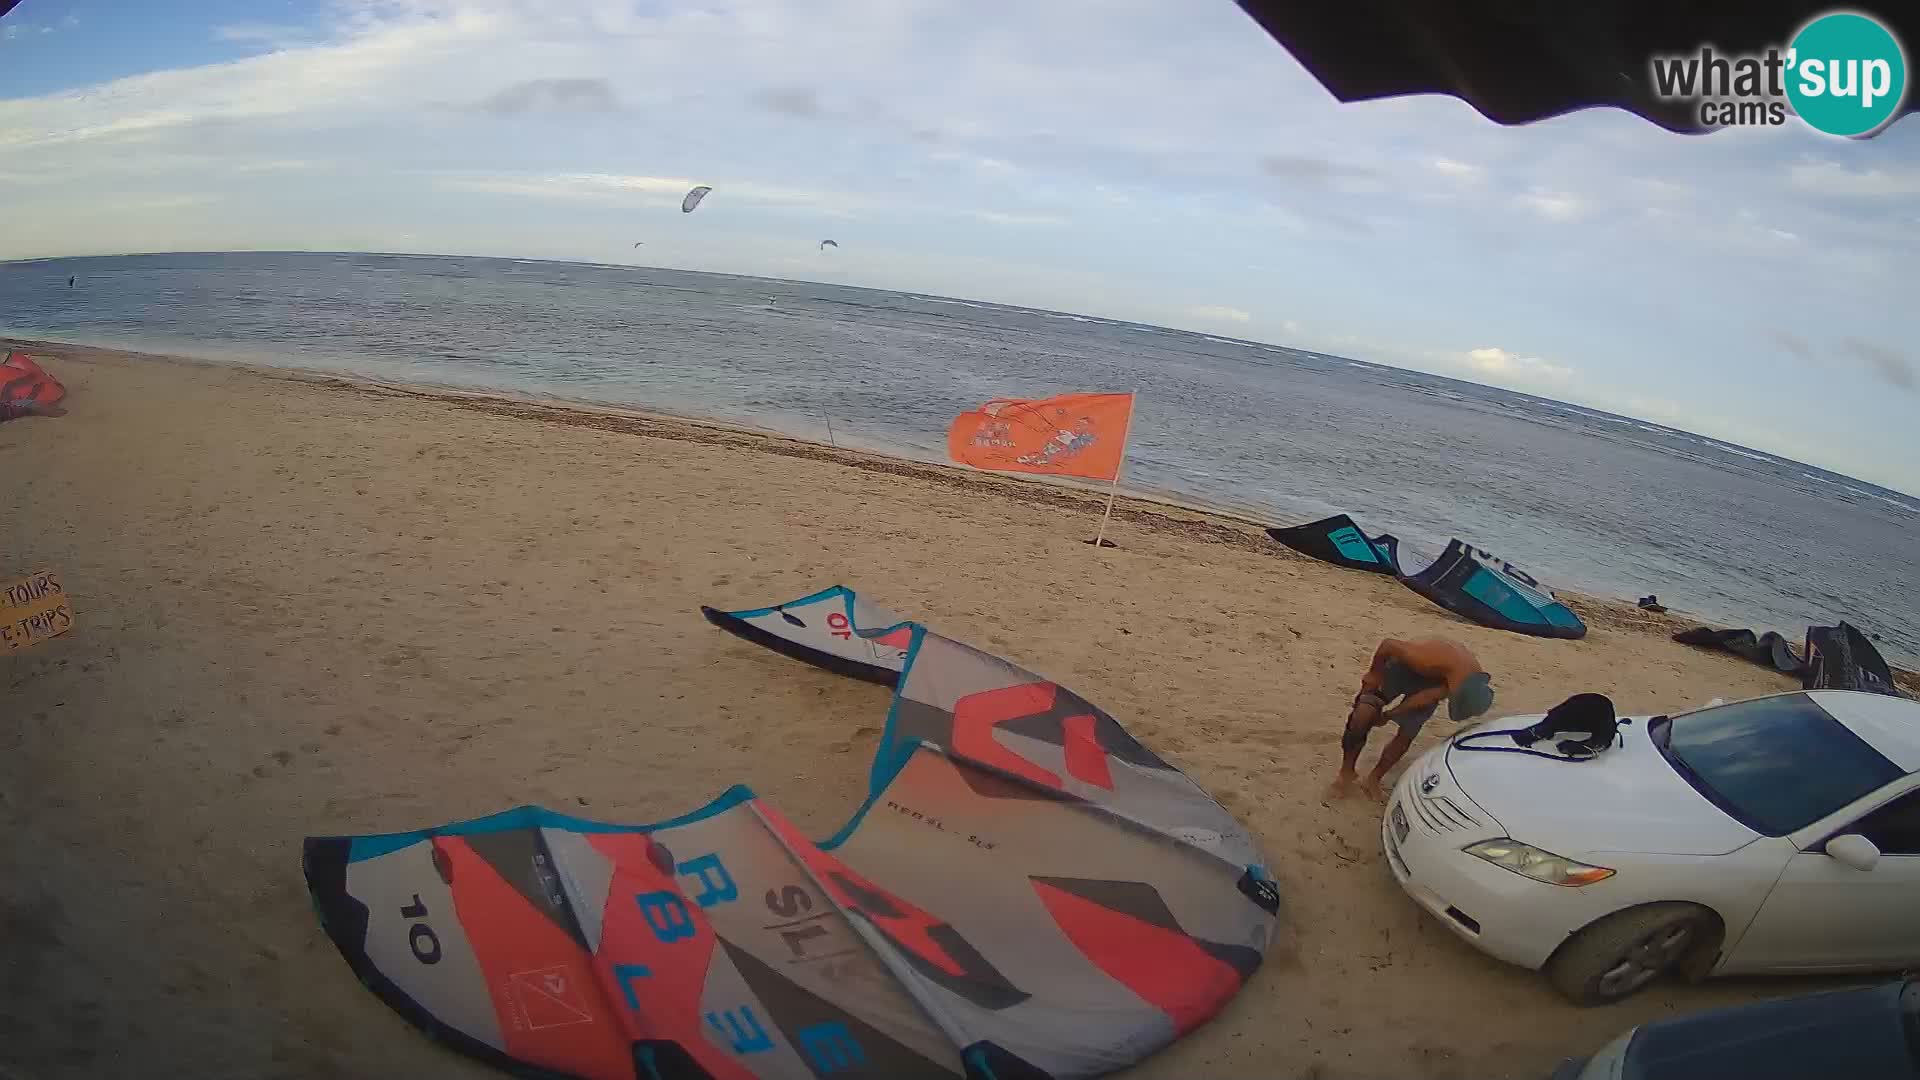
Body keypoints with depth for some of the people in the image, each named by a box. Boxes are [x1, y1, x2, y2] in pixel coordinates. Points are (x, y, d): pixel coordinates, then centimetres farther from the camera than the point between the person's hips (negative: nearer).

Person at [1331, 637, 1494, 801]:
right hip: (1402, 666, -3)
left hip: (1433, 681, 4)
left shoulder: (1476, 680, -31)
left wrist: (1389, 714, -18)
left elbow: (1430, 697, -23)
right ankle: (1347, 772, 1)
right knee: (1364, 715, -19)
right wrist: (1374, 674, -15)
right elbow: (1387, 644, -30)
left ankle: (1372, 781, 19)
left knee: (1407, 735, -2)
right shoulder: (1428, 659, -46)